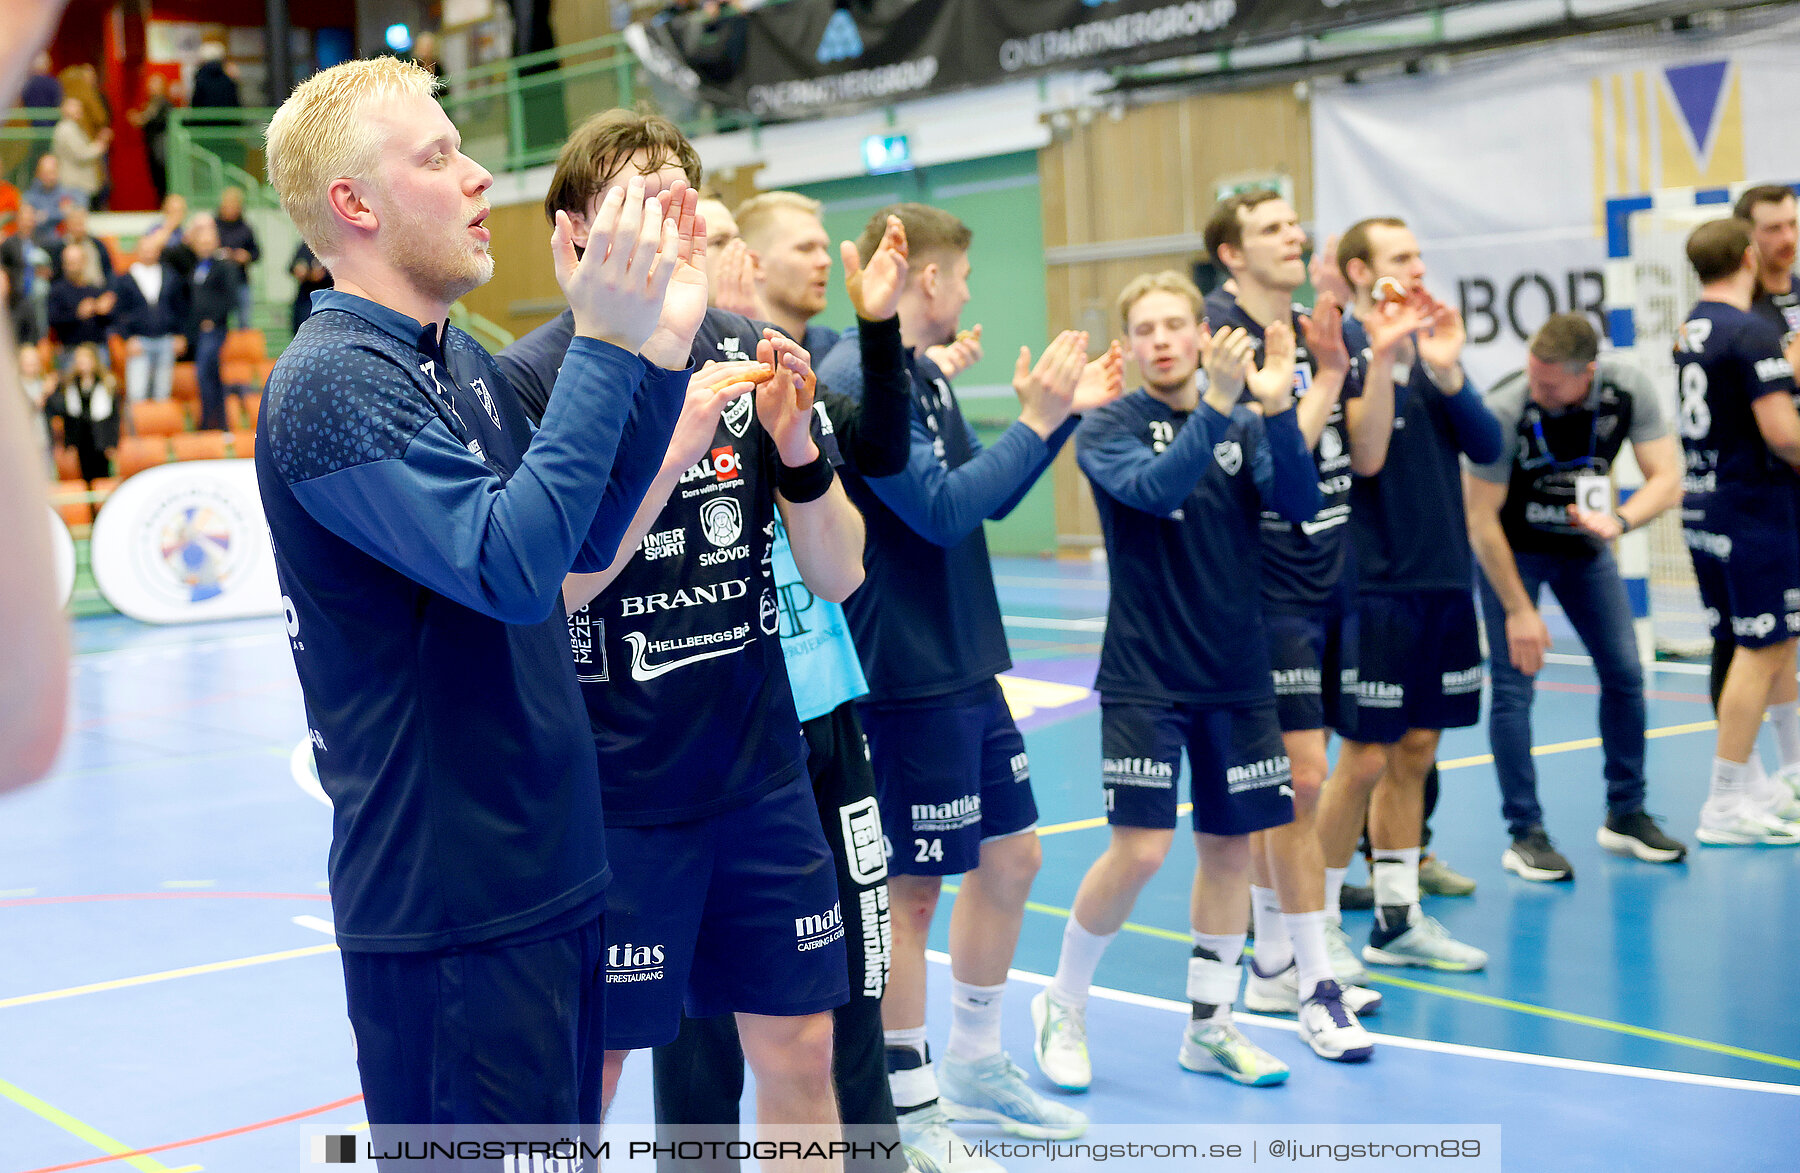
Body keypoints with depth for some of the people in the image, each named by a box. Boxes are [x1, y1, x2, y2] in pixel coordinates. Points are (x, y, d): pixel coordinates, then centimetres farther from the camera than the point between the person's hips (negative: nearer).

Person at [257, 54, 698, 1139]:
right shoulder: (330, 381, -17)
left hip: (551, 874, 9)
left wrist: (657, 351, 5)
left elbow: (587, 541, 14)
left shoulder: (462, 362, 10)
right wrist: (604, 344, -26)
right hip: (449, 902, -9)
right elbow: (511, 566, -28)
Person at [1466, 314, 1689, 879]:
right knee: (1514, 687, -10)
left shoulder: (1628, 388, -22)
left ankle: (1625, 815, 19)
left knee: (1624, 673, 3)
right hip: (1511, 548, -4)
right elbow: (1481, 519, -24)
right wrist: (1519, 611, -21)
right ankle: (1525, 835, -1)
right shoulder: (1504, 408, -32)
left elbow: (1667, 479, -17)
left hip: (1585, 543, 4)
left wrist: (1620, 520, -38)